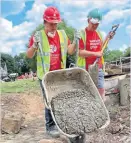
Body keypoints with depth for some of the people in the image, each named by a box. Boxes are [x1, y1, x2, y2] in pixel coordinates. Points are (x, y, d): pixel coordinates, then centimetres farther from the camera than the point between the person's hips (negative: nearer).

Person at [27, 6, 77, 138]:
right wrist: (34, 45, -23)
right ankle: (50, 126, 15)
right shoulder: (38, 36, -7)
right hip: (46, 75, -4)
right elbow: (29, 55, -5)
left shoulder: (62, 34, 6)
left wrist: (75, 41, -7)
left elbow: (70, 51, 10)